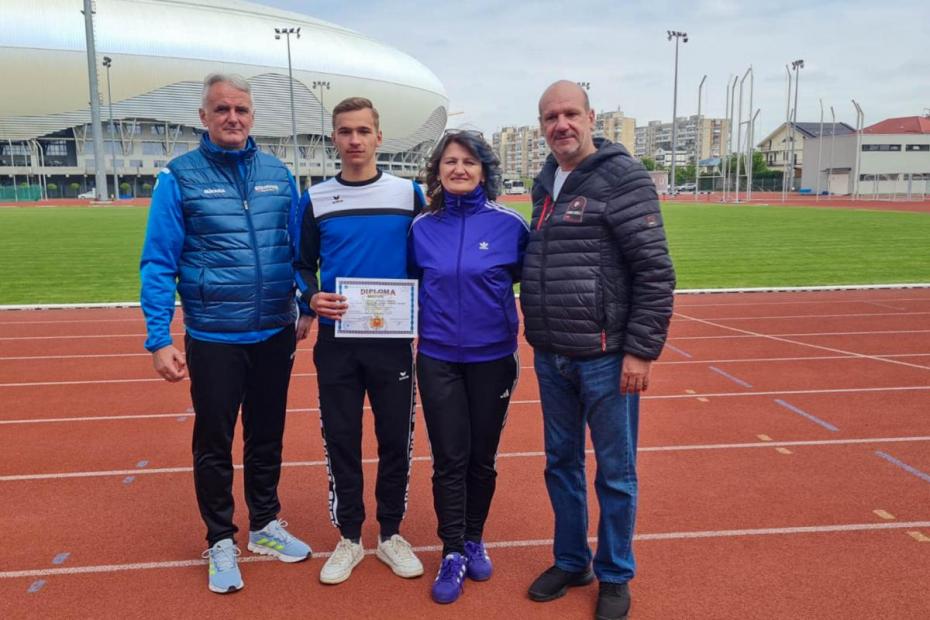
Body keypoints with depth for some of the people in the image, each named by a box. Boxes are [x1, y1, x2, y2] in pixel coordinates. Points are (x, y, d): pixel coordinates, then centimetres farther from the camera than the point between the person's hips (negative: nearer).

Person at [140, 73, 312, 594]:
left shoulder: (278, 174, 2)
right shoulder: (180, 177, -8)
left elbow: (298, 250, 8)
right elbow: (159, 264, -9)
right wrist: (160, 339, -14)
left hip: (276, 335, 3)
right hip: (213, 339, -3)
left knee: (268, 435, 17)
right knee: (214, 442, 11)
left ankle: (266, 525, 37)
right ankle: (221, 541, 30)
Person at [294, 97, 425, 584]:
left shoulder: (408, 193, 2)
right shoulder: (316, 199, 4)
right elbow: (303, 264, 9)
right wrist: (312, 297, -11)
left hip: (393, 341, 0)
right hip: (336, 342, 1)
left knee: (395, 438, 8)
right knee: (340, 439, 8)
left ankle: (391, 534, 27)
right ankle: (349, 538, 25)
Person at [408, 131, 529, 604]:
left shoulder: (509, 224, -7)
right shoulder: (422, 227, 0)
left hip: (493, 358, -1)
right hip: (437, 359, 1)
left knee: (482, 457, 12)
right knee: (449, 459, 4)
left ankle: (474, 540, 33)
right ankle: (453, 552, 20)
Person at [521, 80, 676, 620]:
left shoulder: (624, 177, -11)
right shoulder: (546, 182, 11)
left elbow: (656, 271, -14)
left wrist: (642, 350, -16)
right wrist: (539, 336, 14)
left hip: (606, 358, -6)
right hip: (551, 358, 7)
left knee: (615, 472, 8)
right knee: (561, 464, 17)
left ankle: (615, 576, 27)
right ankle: (571, 562, 35)